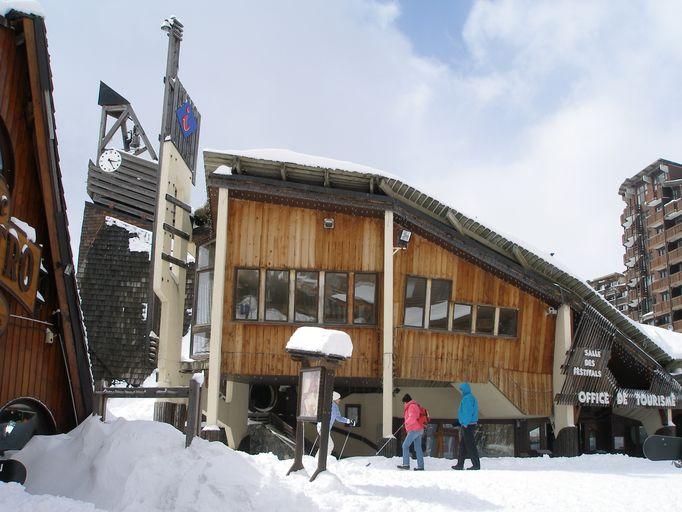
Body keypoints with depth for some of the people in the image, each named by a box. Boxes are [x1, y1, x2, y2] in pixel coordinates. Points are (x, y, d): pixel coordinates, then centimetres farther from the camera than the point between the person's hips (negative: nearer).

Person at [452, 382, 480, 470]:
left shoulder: (467, 398, -16)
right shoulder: (471, 397, 16)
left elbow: (468, 412, -22)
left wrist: (465, 424, -20)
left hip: (467, 425, -11)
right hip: (466, 424, 11)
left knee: (470, 445, -5)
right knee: (462, 445, 14)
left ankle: (476, 465, -1)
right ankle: (460, 464, 19)